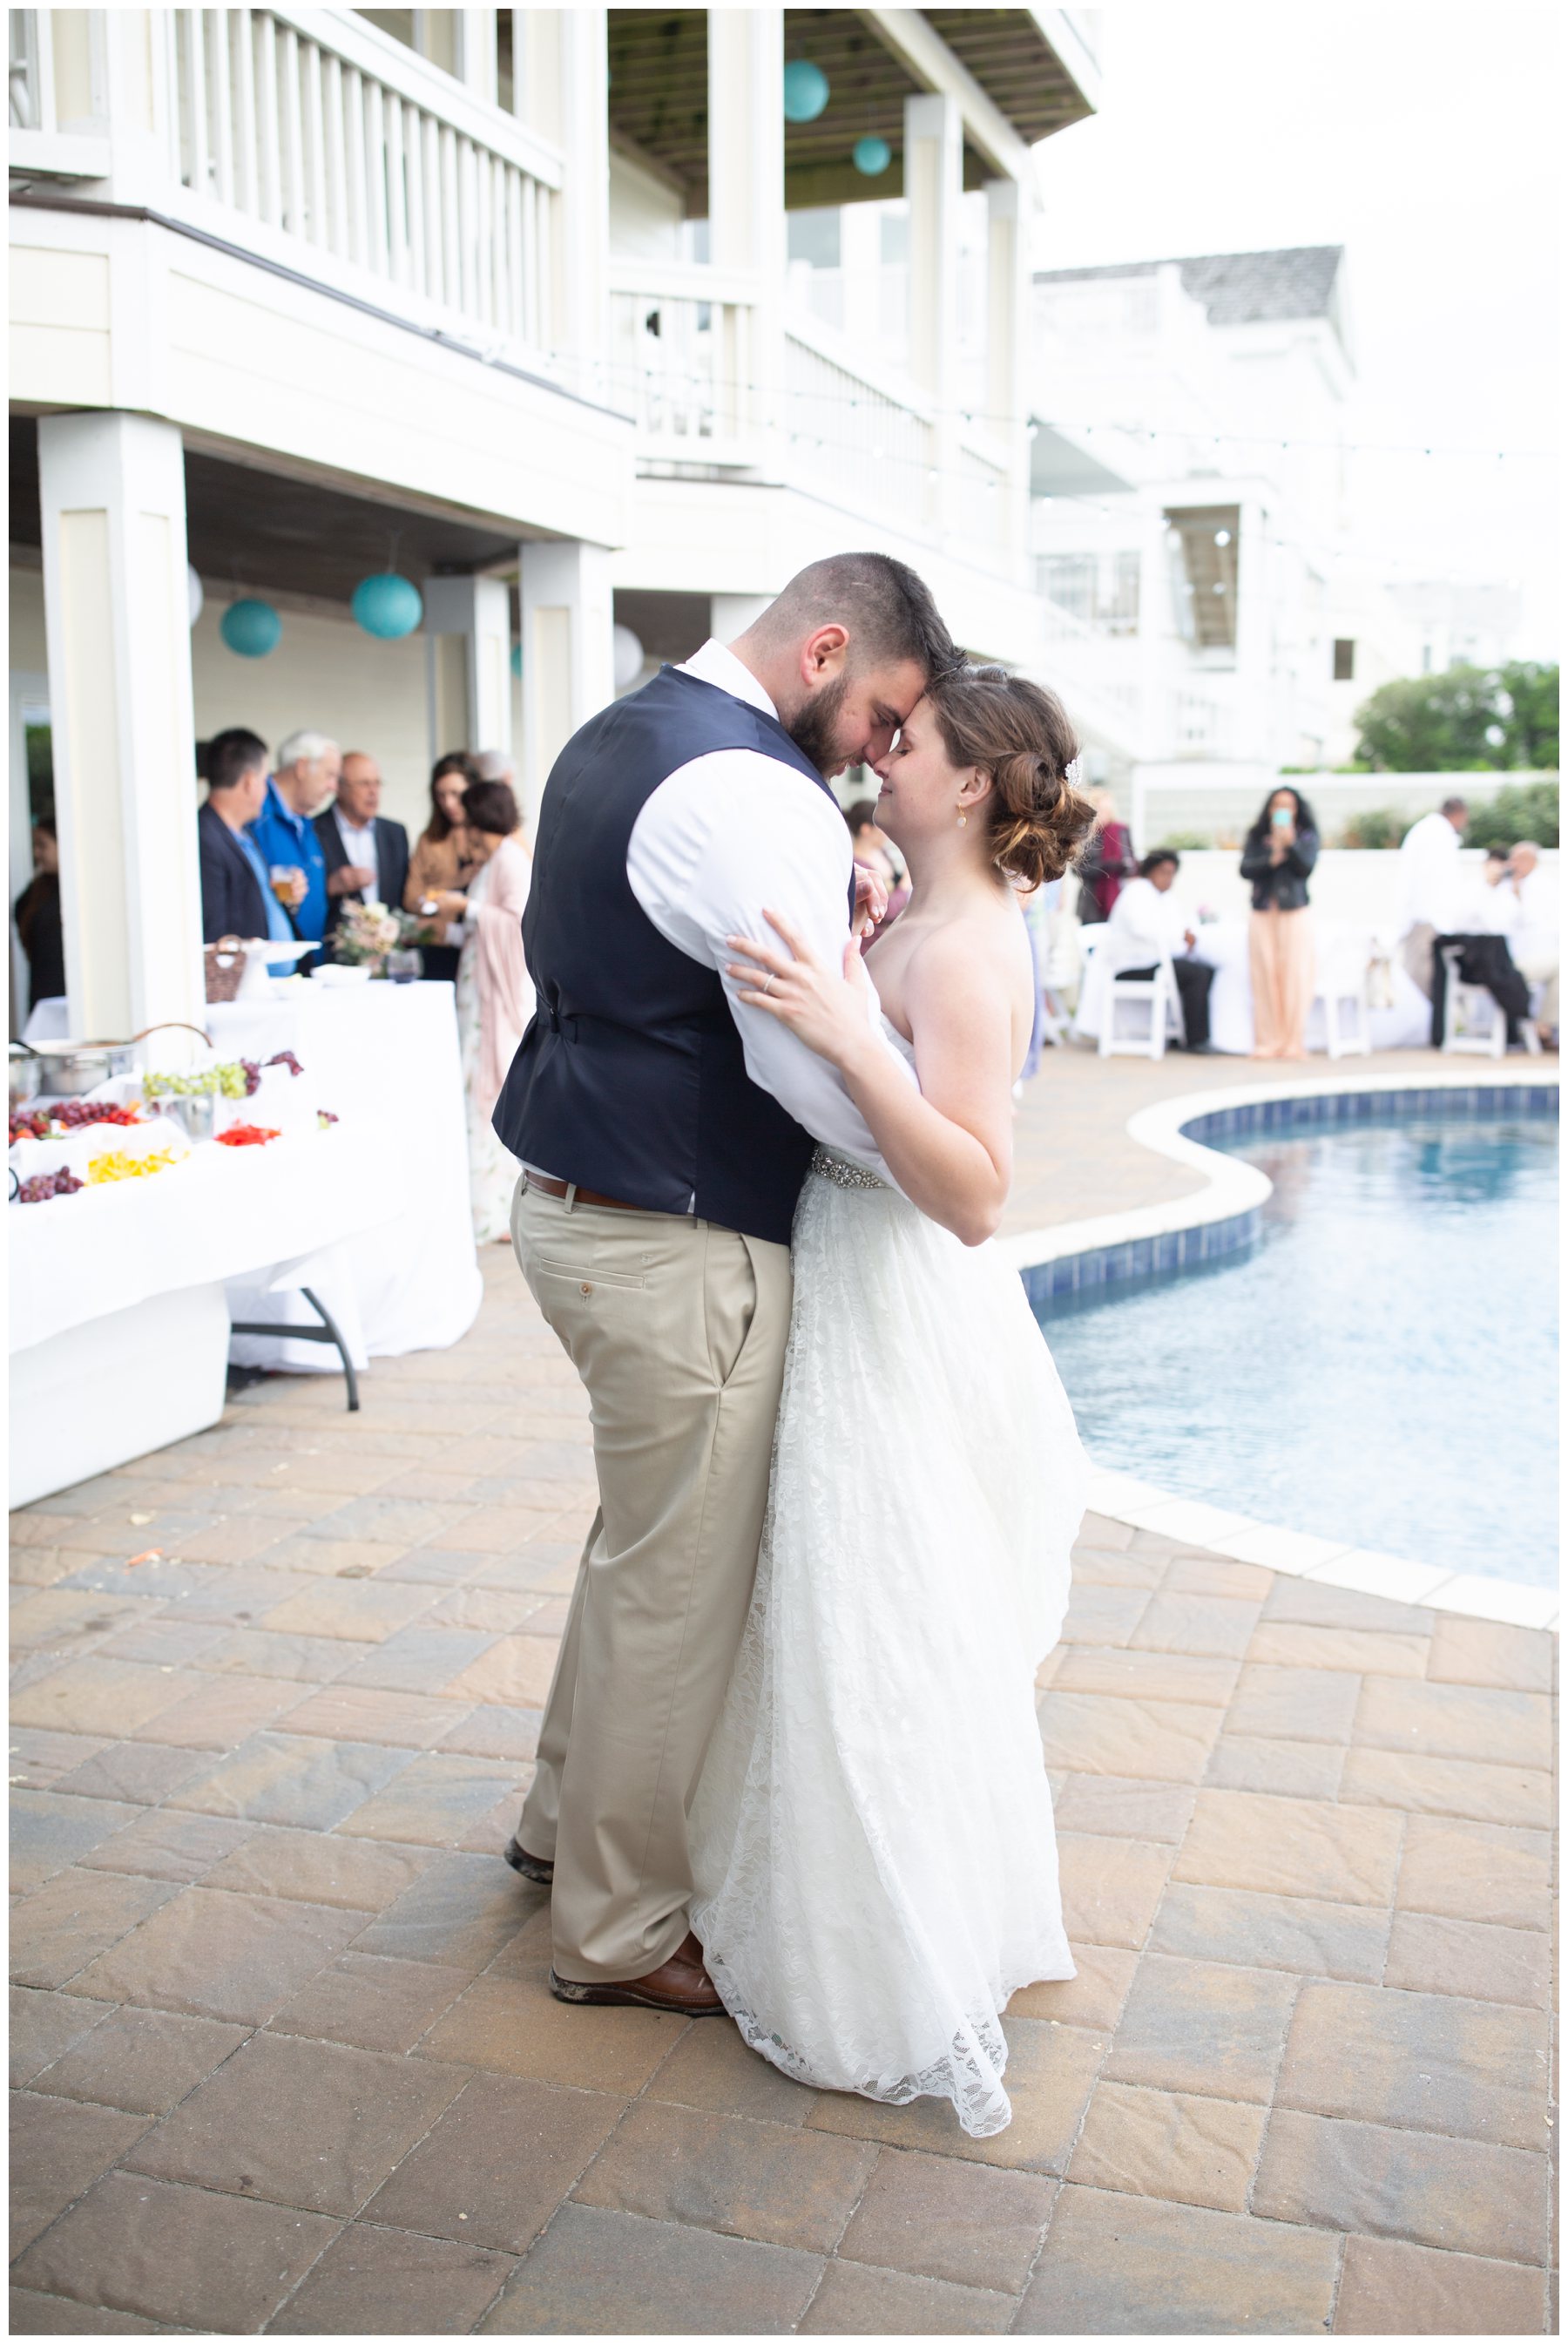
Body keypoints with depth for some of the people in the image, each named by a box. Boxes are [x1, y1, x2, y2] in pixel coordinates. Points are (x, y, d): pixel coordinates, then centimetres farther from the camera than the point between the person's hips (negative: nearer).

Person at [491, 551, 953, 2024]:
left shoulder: (613, 739, 13)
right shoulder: (753, 794, -20)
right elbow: (821, 1075, -26)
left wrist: (821, 929, 10)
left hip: (575, 1200, 10)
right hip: (680, 1243, -10)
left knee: (644, 1541, 25)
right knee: (677, 1584, 4)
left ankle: (569, 1818, 43)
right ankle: (621, 1932, 21)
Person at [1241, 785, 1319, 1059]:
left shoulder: (1306, 837, 6)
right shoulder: (1256, 838, 10)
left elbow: (1306, 867, -7)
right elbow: (1246, 869, -1)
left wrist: (1290, 844, -18)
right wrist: (1271, 859, -13)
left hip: (1294, 914, -2)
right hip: (1262, 914, 2)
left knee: (1295, 975, -7)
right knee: (1265, 977, -2)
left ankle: (1294, 1042, -4)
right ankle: (1268, 1042, 2)